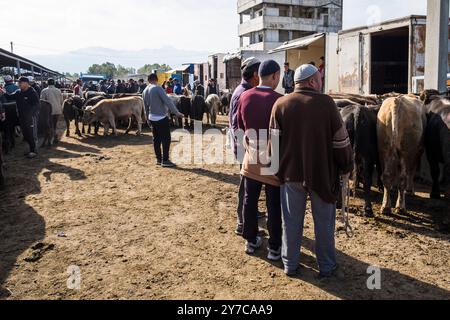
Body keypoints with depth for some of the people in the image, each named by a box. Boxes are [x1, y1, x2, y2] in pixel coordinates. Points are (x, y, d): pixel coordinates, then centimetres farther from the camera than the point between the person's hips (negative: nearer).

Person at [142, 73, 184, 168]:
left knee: (156, 139, 13)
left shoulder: (145, 91, 8)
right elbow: (167, 101, -20)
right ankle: (165, 160, -4)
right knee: (166, 139, -3)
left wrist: (148, 117, 26)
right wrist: (177, 112, -19)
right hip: (161, 117, -8)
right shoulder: (157, 88, -14)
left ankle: (159, 159, 18)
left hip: (152, 118, 8)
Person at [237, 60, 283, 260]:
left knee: (250, 201, 16)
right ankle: (274, 248, 16)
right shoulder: (278, 100, -18)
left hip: (251, 158, 5)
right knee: (274, 206, 6)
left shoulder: (244, 97, -2)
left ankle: (251, 241, 29)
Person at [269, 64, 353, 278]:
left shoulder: (281, 104, -3)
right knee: (324, 222, 13)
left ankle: (290, 265, 24)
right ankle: (327, 267, 24)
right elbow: (341, 140, -6)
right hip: (323, 173, -2)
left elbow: (274, 140, 1)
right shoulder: (326, 103, -9)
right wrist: (346, 165, 7)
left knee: (292, 221, 13)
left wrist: (279, 167, 13)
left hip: (290, 172, 2)